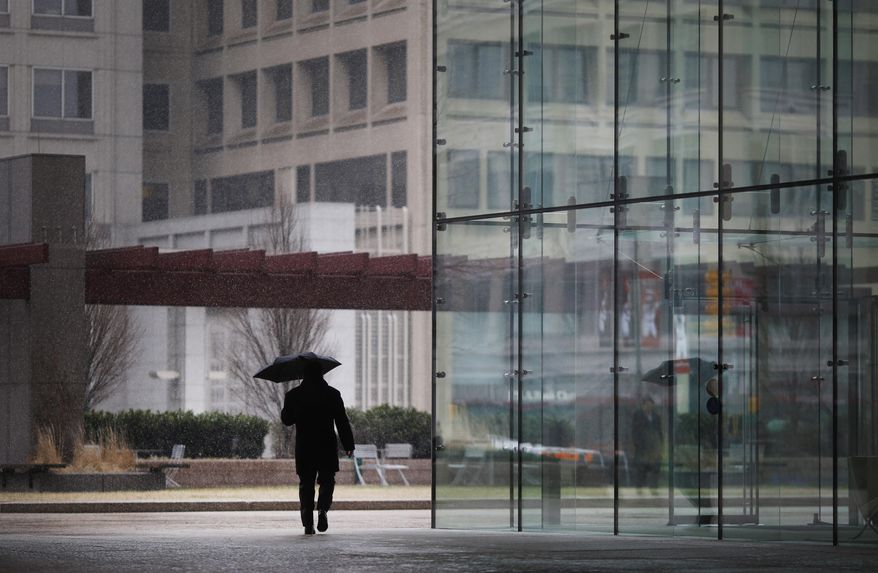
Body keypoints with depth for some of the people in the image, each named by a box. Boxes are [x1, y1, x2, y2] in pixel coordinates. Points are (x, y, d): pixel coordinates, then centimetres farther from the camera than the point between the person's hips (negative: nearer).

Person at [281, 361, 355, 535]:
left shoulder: (293, 395, 0)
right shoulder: (332, 394, -2)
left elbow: (287, 420, 9)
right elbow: (342, 421, -2)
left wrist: (285, 410, 29)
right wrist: (348, 445, 3)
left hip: (304, 449, 1)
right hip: (327, 447, -1)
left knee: (306, 484, 7)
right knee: (327, 481, 10)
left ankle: (308, 523, 1)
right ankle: (322, 509, -17)